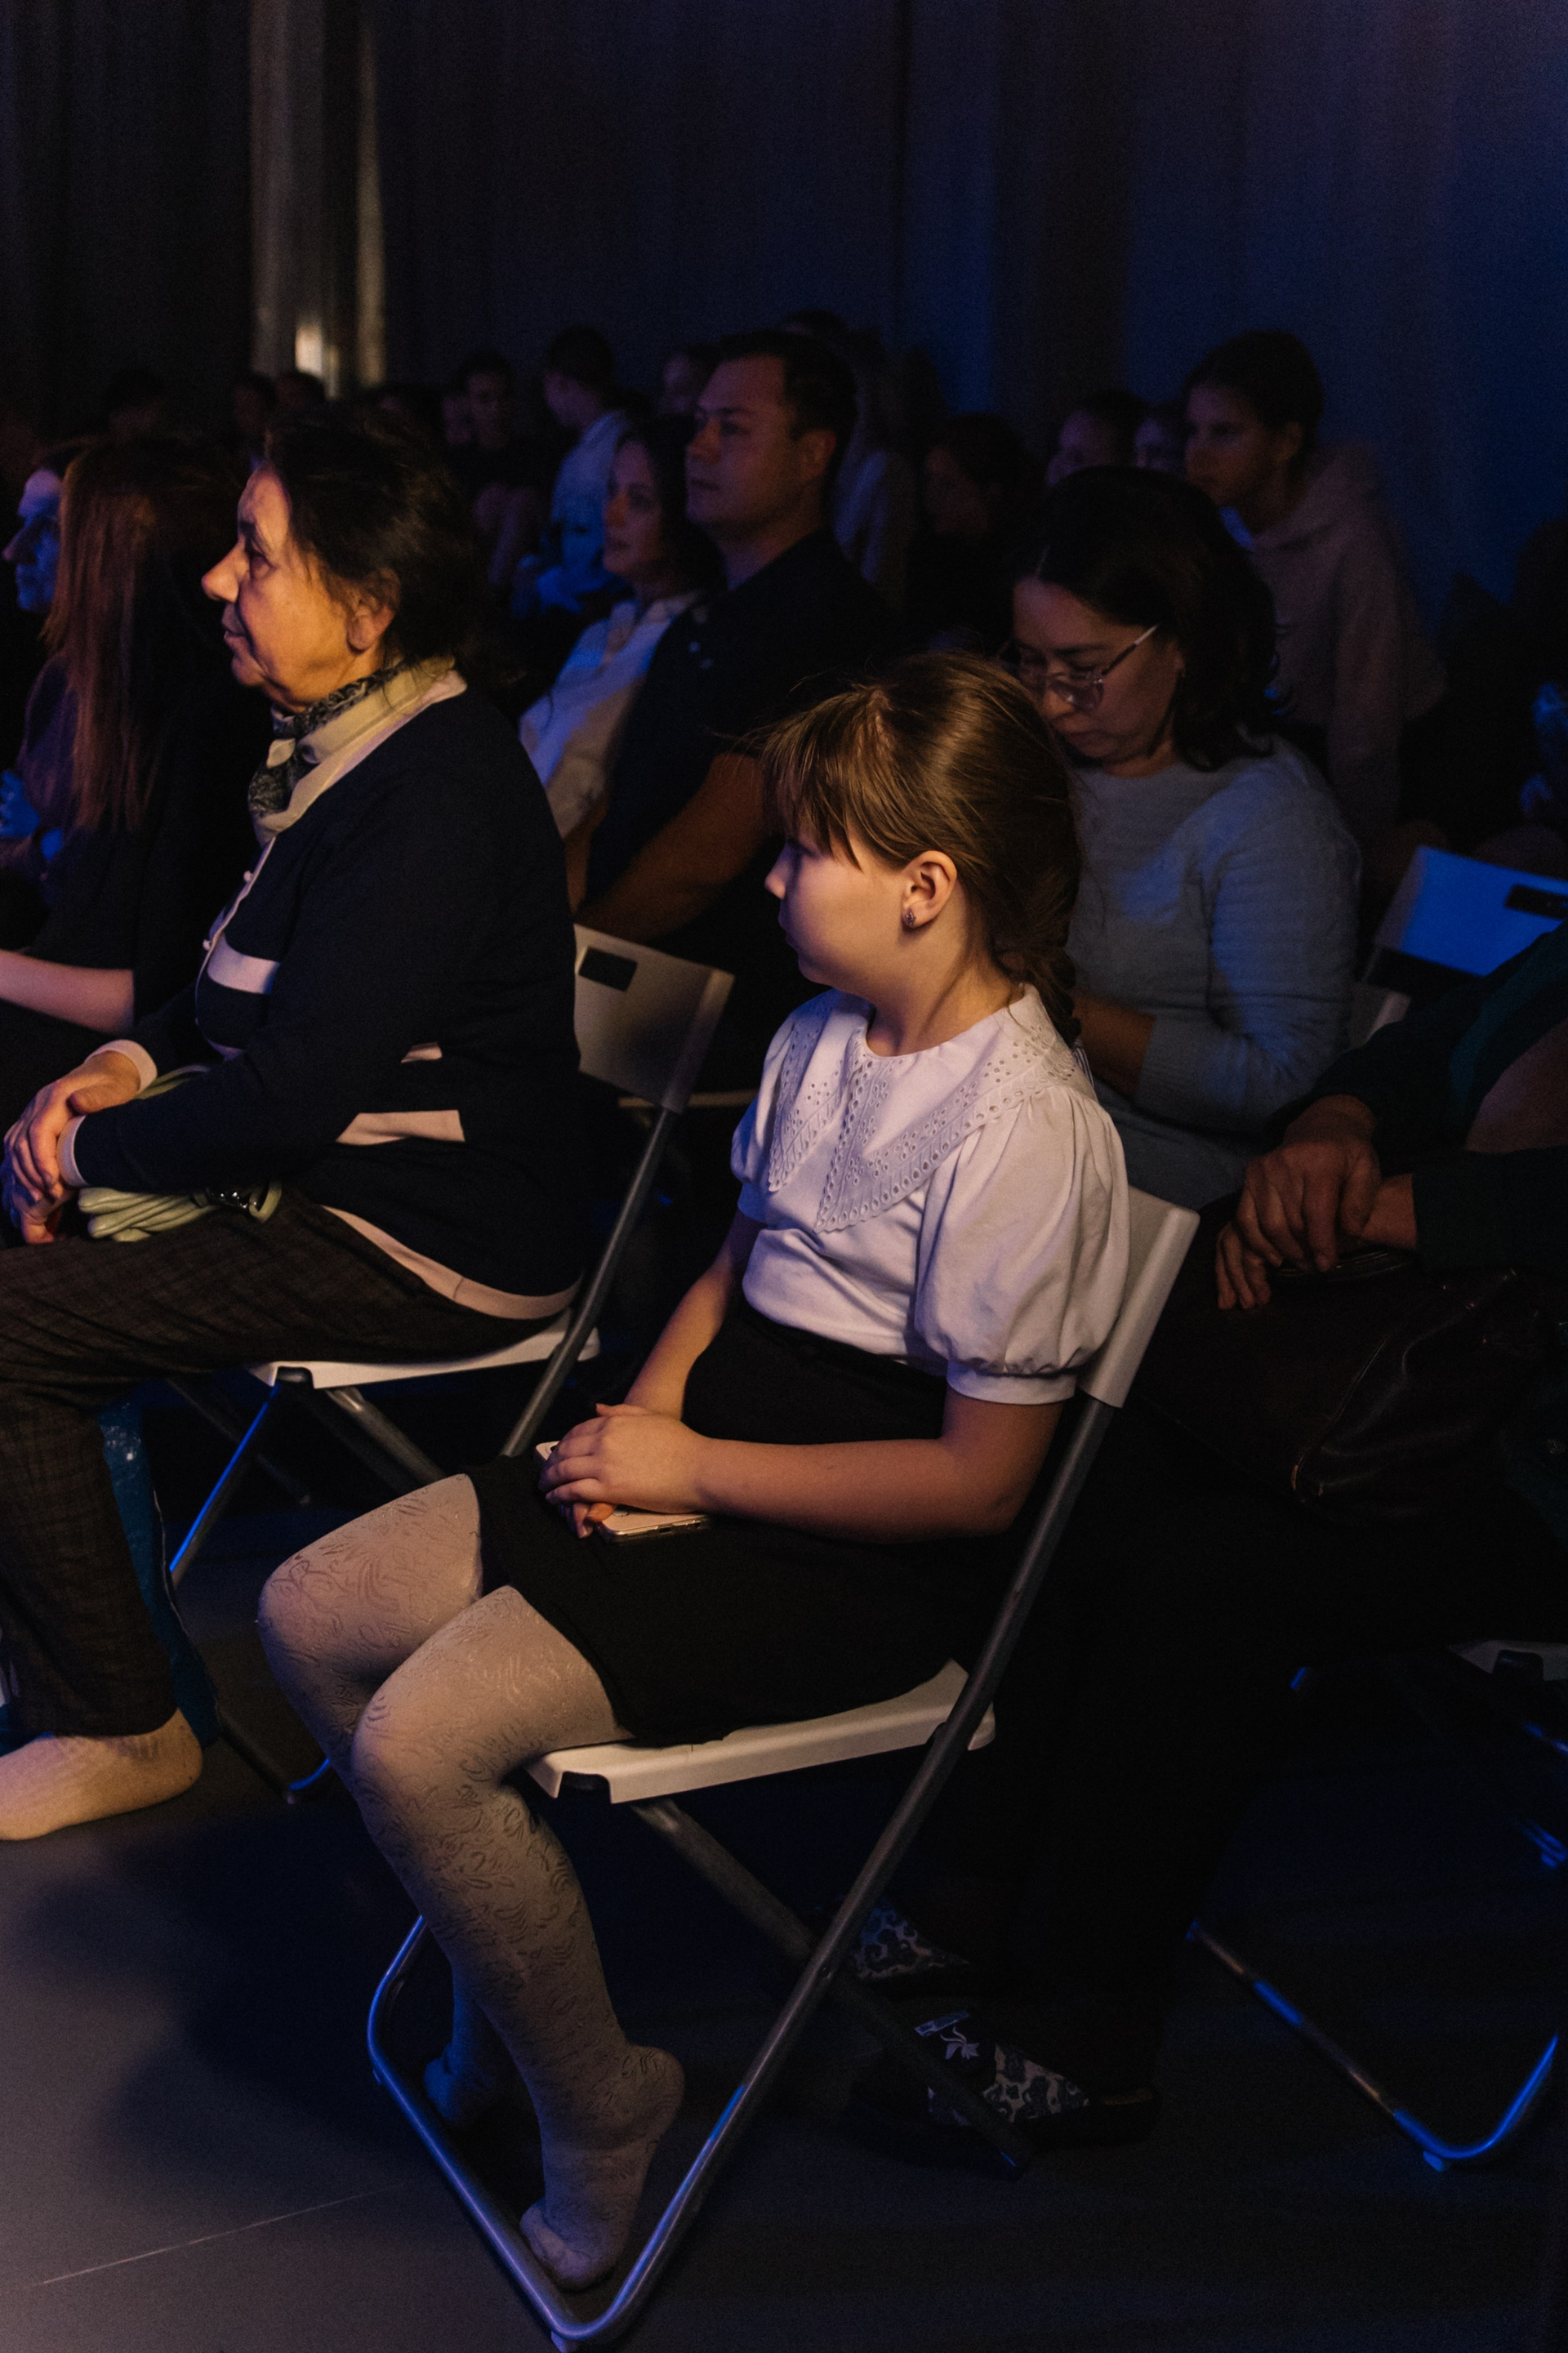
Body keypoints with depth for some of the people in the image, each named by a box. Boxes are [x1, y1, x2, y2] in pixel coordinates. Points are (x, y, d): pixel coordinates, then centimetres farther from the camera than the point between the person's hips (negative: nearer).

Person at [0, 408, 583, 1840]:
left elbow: (296, 1091, -27)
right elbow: (256, 988, 19)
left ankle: (119, 1732, 2)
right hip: (328, 1169, 10)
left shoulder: (434, 798, -24)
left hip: (434, 1249, -10)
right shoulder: (351, 749, 8)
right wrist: (130, 1065, 1)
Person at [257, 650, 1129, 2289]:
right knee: (310, 1615, 3)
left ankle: (600, 2107, 4)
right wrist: (647, 1408, -1)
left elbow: (980, 1479, -20)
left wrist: (693, 1468, -15)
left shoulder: (1026, 1135, -22)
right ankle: (502, 1961, 21)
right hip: (707, 1448, 9)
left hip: (859, 1548, -9)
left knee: (417, 1745, -21)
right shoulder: (823, 1035, 5)